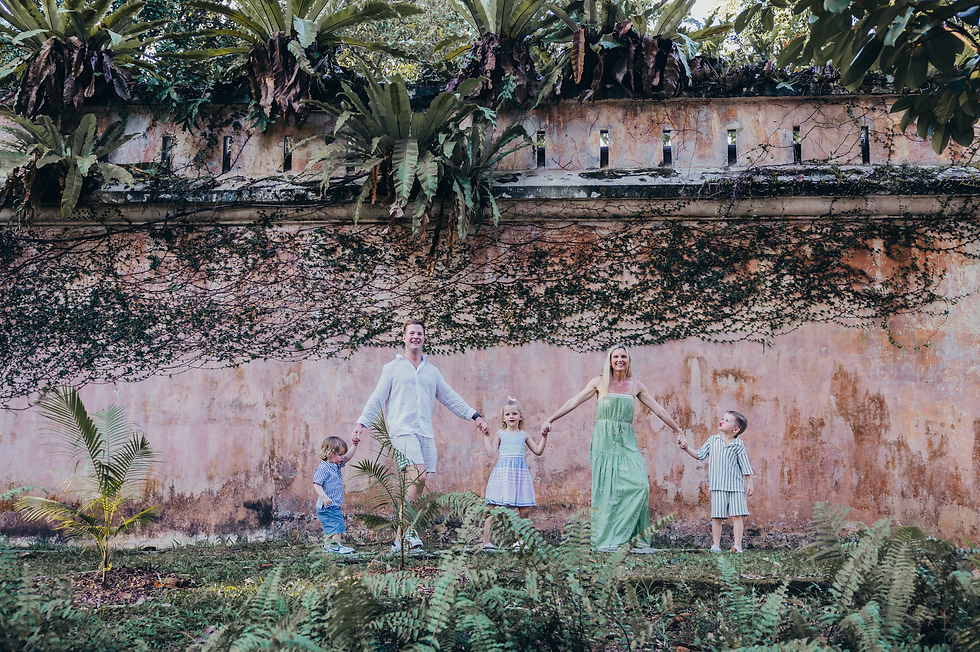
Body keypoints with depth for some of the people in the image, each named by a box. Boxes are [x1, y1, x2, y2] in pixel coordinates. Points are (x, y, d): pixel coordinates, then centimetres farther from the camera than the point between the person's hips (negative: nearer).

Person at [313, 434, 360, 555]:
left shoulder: (336, 465, 10)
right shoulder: (323, 469, -19)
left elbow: (348, 457, 19)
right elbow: (316, 485, -24)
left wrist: (355, 446, 6)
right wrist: (324, 497, -35)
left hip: (334, 505, 10)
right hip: (328, 505, -10)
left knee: (329, 525, 17)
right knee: (337, 523, -11)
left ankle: (327, 544, 27)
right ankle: (336, 544, -9)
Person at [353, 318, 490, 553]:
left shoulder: (431, 371, 21)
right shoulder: (392, 368, 10)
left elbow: (450, 398, 22)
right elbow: (377, 399, 7)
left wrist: (475, 416, 14)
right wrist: (362, 422, -4)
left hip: (425, 433, 4)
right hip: (402, 430, -4)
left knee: (418, 483, -2)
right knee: (419, 476, -23)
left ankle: (399, 538, 3)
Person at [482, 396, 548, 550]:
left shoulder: (524, 435, 14)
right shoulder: (500, 434, 5)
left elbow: (538, 451, 15)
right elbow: (491, 454, -2)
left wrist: (544, 436, 10)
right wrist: (486, 437, -4)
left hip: (521, 472, 3)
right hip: (503, 472, -3)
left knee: (525, 510, -1)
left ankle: (519, 539, 16)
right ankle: (486, 541, -3)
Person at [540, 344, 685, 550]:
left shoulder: (636, 386, 9)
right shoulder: (599, 383, 5)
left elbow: (659, 410, 15)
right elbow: (573, 403, 8)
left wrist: (678, 431, 18)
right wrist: (550, 420, 6)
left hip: (627, 443, 2)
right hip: (604, 442, -1)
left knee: (640, 485, -14)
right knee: (606, 490, -5)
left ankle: (635, 535, -7)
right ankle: (605, 540, 0)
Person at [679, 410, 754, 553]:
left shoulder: (738, 445, -2)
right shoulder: (713, 440, 7)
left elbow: (745, 466, 2)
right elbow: (700, 455, 12)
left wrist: (749, 483, 1)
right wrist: (687, 449, 1)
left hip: (735, 485, -2)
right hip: (717, 486, 2)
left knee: (736, 516, -4)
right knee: (716, 517, 2)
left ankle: (737, 545, -4)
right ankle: (715, 545, 6)